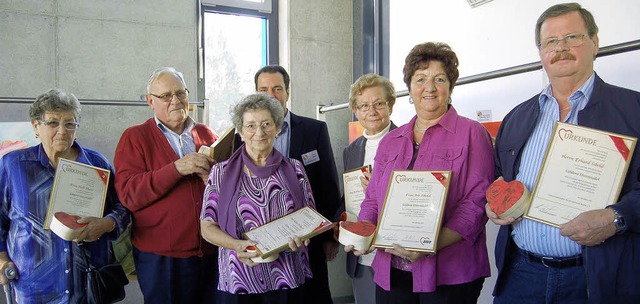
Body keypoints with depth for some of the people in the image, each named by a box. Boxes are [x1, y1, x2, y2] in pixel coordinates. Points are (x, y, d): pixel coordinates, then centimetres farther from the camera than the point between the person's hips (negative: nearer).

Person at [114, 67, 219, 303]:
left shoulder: (206, 134, 11)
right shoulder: (134, 138, 0)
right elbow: (128, 195, -12)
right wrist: (176, 169, -21)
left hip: (211, 253, 4)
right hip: (161, 257, -3)